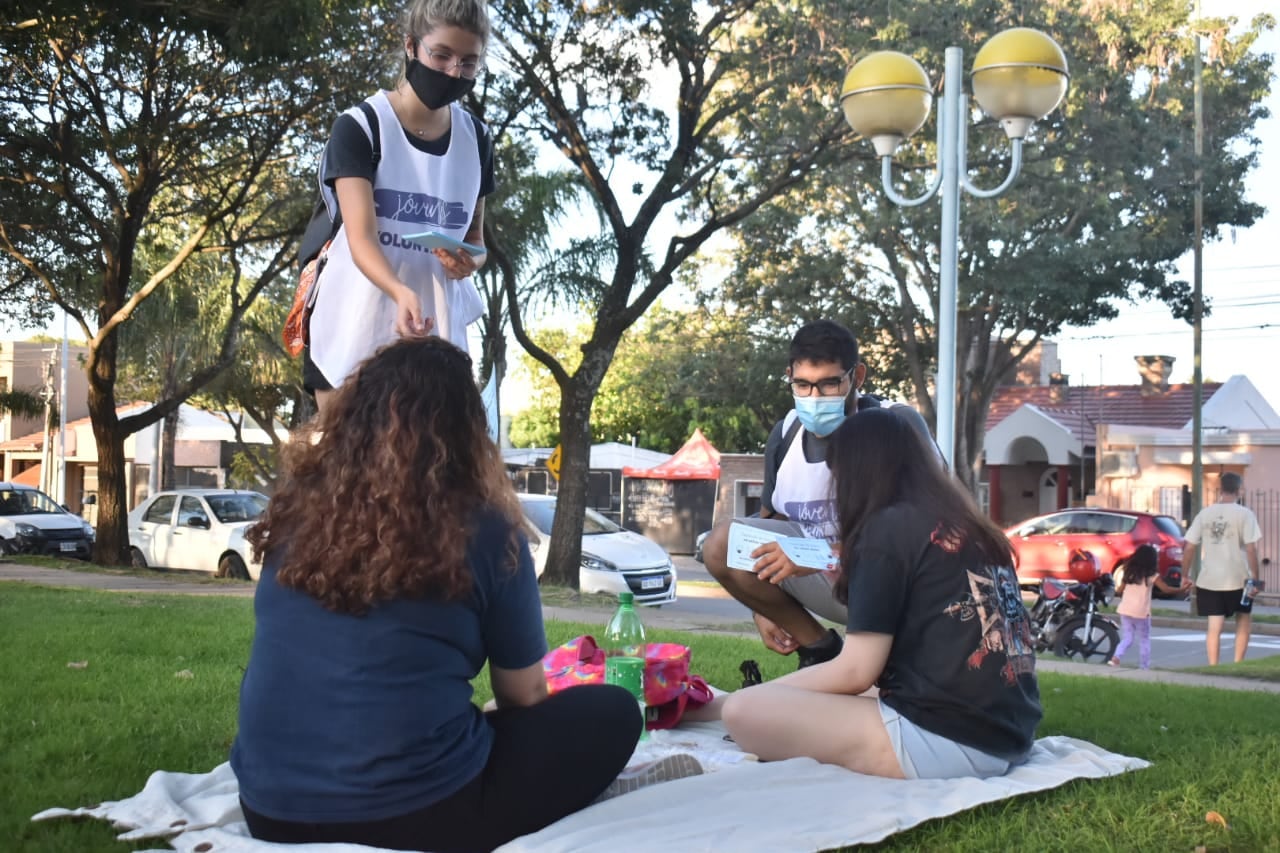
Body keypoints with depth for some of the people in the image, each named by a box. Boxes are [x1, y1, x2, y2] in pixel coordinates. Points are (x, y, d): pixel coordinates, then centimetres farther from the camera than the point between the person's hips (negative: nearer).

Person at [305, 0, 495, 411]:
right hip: (355, 330, -3)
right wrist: (401, 293, -39)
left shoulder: (476, 139, 6)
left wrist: (470, 262, -9)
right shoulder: (359, 127, -8)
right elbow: (361, 238, -18)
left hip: (434, 330, 4)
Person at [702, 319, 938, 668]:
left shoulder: (898, 426, -18)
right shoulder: (785, 434, -1)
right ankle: (818, 647, 1)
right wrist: (761, 608, 3)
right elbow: (768, 523, 14)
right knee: (721, 545, -12)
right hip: (820, 575, 6)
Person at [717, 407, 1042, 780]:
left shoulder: (888, 528, -8)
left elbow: (855, 672, -9)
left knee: (743, 710, -12)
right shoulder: (970, 526, 15)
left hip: (945, 740, -9)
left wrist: (761, 692, 6)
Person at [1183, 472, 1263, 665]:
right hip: (1237, 579, -2)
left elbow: (1189, 546, 4)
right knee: (1244, 622, 16)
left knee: (1214, 627, 5)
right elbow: (1250, 549, -13)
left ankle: (1213, 666, 2)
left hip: (1209, 580, 2)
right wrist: (1255, 577, -7)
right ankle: (1238, 664, 11)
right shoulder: (1245, 514, -6)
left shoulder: (1205, 513, 5)